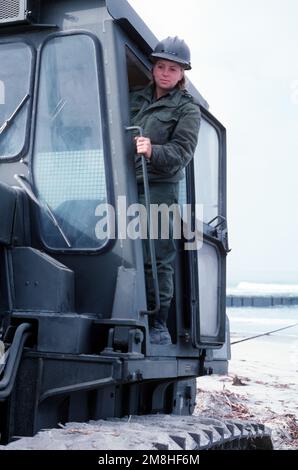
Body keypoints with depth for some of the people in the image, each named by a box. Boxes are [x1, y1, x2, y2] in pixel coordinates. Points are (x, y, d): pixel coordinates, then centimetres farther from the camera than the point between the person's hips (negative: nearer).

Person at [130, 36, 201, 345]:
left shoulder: (187, 109, 7)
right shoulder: (135, 97, 21)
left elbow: (182, 152, -6)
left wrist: (153, 152, -25)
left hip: (159, 189, -4)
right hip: (125, 185, 4)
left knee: (156, 259, -7)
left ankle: (158, 327, 1)